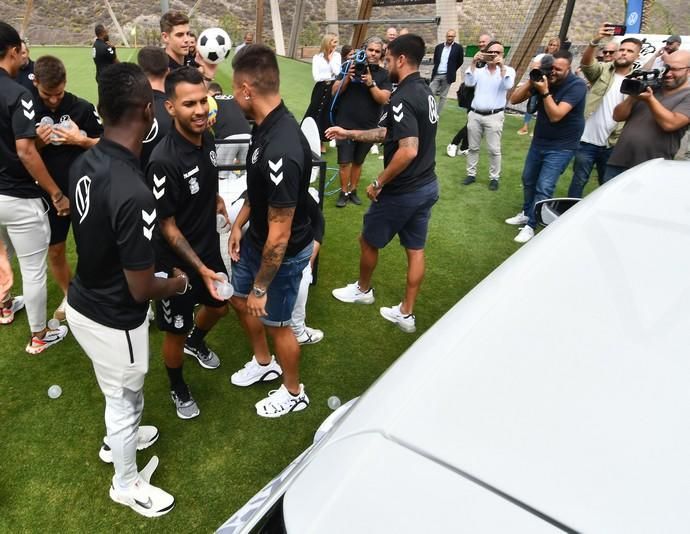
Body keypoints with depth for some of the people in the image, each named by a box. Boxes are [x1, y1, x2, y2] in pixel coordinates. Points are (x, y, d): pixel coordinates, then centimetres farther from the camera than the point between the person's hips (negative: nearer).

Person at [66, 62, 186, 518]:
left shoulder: (84, 164, -8)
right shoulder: (134, 194, -35)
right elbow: (142, 290, -26)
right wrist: (179, 283, -6)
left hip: (83, 302, 8)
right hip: (113, 322, -8)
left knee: (120, 392, 33)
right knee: (126, 400, 19)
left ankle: (118, 440, 61)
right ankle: (127, 484, 45)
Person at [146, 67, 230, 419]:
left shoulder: (206, 138, -6)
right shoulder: (164, 162, -30)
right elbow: (168, 226, -21)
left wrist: (218, 202, 0)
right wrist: (201, 269, -23)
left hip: (209, 247, 7)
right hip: (177, 261, -7)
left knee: (219, 306, 27)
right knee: (175, 330, 12)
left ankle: (195, 343, 59)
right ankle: (178, 388, 40)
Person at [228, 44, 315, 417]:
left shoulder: (280, 152, -36)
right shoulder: (265, 125, -6)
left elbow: (279, 236, -30)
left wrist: (260, 287, -19)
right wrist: (239, 224, 10)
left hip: (283, 252, -9)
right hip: (256, 239, 9)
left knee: (276, 323, 12)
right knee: (239, 299, 25)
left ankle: (294, 393, 40)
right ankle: (264, 364, 51)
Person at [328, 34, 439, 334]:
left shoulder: (403, 97, -22)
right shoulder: (424, 92, 9)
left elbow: (408, 150, -32)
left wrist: (379, 183, -20)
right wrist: (349, 134, 17)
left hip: (403, 191, -9)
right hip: (427, 186, 9)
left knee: (369, 241, 15)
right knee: (415, 250, 13)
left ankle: (363, 290, 39)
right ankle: (406, 314, 24)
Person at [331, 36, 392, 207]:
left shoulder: (384, 74, 1)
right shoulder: (351, 67, -2)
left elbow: (384, 99, -11)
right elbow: (335, 92, -4)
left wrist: (371, 83, -23)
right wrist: (348, 77, -19)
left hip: (368, 126, 2)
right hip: (346, 124, -1)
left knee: (358, 161, 13)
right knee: (345, 161, -1)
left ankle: (353, 190, 27)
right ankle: (343, 192, 12)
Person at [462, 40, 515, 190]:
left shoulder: (508, 70, 2)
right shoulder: (479, 70, 6)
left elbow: (508, 86, -17)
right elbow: (469, 83, -10)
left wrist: (502, 66, -22)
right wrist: (473, 63, -16)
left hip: (494, 116, -2)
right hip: (475, 114, 3)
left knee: (494, 150, 0)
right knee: (473, 147, 11)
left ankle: (494, 178, 12)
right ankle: (471, 174, 24)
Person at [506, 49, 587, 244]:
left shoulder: (577, 85, -20)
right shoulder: (544, 78, -5)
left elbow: (555, 115, -30)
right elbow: (514, 99, -9)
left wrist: (544, 92, -33)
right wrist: (531, 81, -21)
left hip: (561, 147, -6)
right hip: (539, 141, 6)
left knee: (544, 187, -13)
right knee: (528, 180, 18)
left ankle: (531, 225, -2)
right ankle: (526, 213, 38)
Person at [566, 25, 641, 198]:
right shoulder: (602, 70, 2)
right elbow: (586, 62, -19)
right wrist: (595, 41, -36)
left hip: (612, 144, 2)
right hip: (587, 140, -1)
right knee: (579, 180, 6)